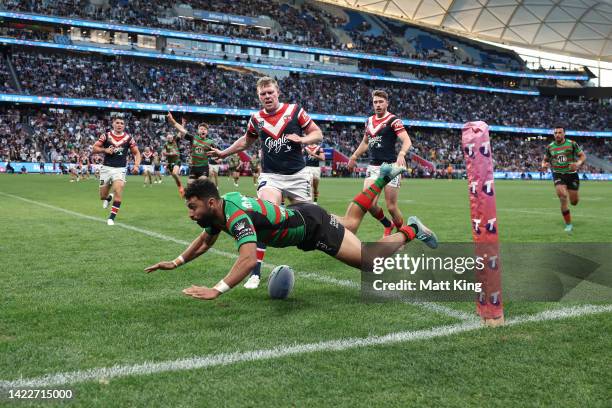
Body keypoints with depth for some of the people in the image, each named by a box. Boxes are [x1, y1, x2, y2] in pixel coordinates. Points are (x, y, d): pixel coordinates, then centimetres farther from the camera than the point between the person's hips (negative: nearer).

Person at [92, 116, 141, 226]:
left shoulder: (128, 138, 1)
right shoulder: (106, 136, 1)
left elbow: (136, 153, 6)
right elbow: (94, 149, 3)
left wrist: (136, 165, -10)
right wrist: (105, 150, -15)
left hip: (120, 169, -1)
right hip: (106, 168, 1)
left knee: (118, 191, -21)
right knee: (103, 196, 7)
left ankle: (111, 218, -9)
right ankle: (109, 197, 45)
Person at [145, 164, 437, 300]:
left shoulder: (236, 216, -36)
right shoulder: (218, 207, -9)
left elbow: (249, 260, -51)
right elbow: (205, 241, 10)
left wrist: (217, 290, -60)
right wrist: (176, 263, 1)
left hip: (313, 226, -9)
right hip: (301, 214, 9)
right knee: (351, 223, 33)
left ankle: (410, 231, 19)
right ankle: (382, 179, 41)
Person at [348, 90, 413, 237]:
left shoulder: (393, 120, -6)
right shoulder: (369, 121, 13)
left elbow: (407, 140, -18)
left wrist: (401, 154, -36)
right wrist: (354, 156, 27)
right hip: (373, 167, 5)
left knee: (391, 207, -5)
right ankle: (387, 225, 19)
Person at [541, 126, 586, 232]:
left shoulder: (572, 144, -5)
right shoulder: (550, 147, 1)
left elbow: (583, 156, -3)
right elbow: (545, 159, 13)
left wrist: (578, 163, -24)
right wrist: (543, 165, -11)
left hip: (571, 174, 0)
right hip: (558, 175, 0)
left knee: (574, 202, 4)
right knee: (563, 197, -21)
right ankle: (568, 225, -11)